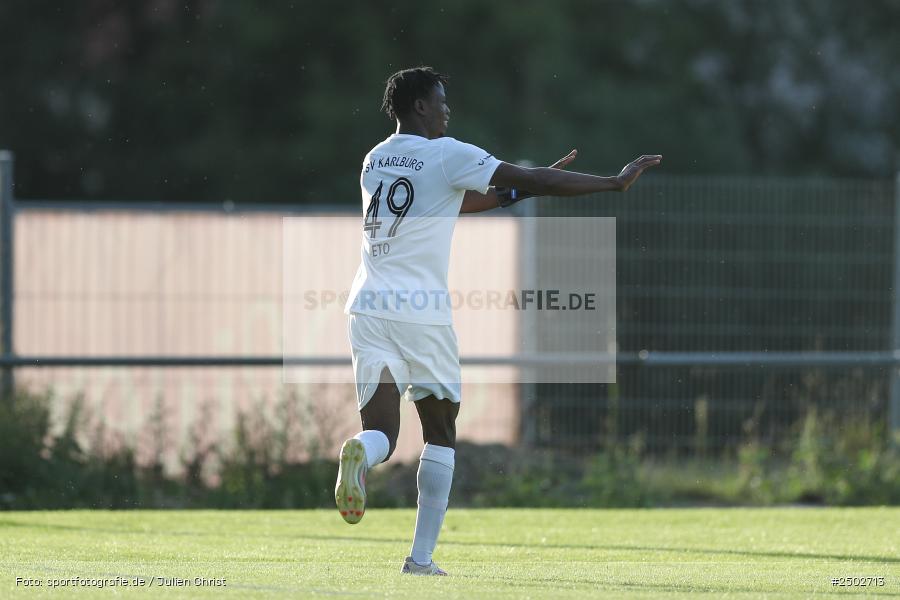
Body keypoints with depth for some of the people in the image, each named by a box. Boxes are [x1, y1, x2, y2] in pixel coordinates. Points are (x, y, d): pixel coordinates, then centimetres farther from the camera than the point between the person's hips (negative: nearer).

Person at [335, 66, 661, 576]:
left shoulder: (375, 161, 16)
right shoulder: (446, 155, -4)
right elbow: (536, 182, -5)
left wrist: (522, 189, 29)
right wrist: (617, 182, 2)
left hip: (368, 307, 4)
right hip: (422, 311, -4)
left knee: (383, 433, 1)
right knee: (441, 433, 12)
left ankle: (361, 453, -37)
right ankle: (422, 556, 7)